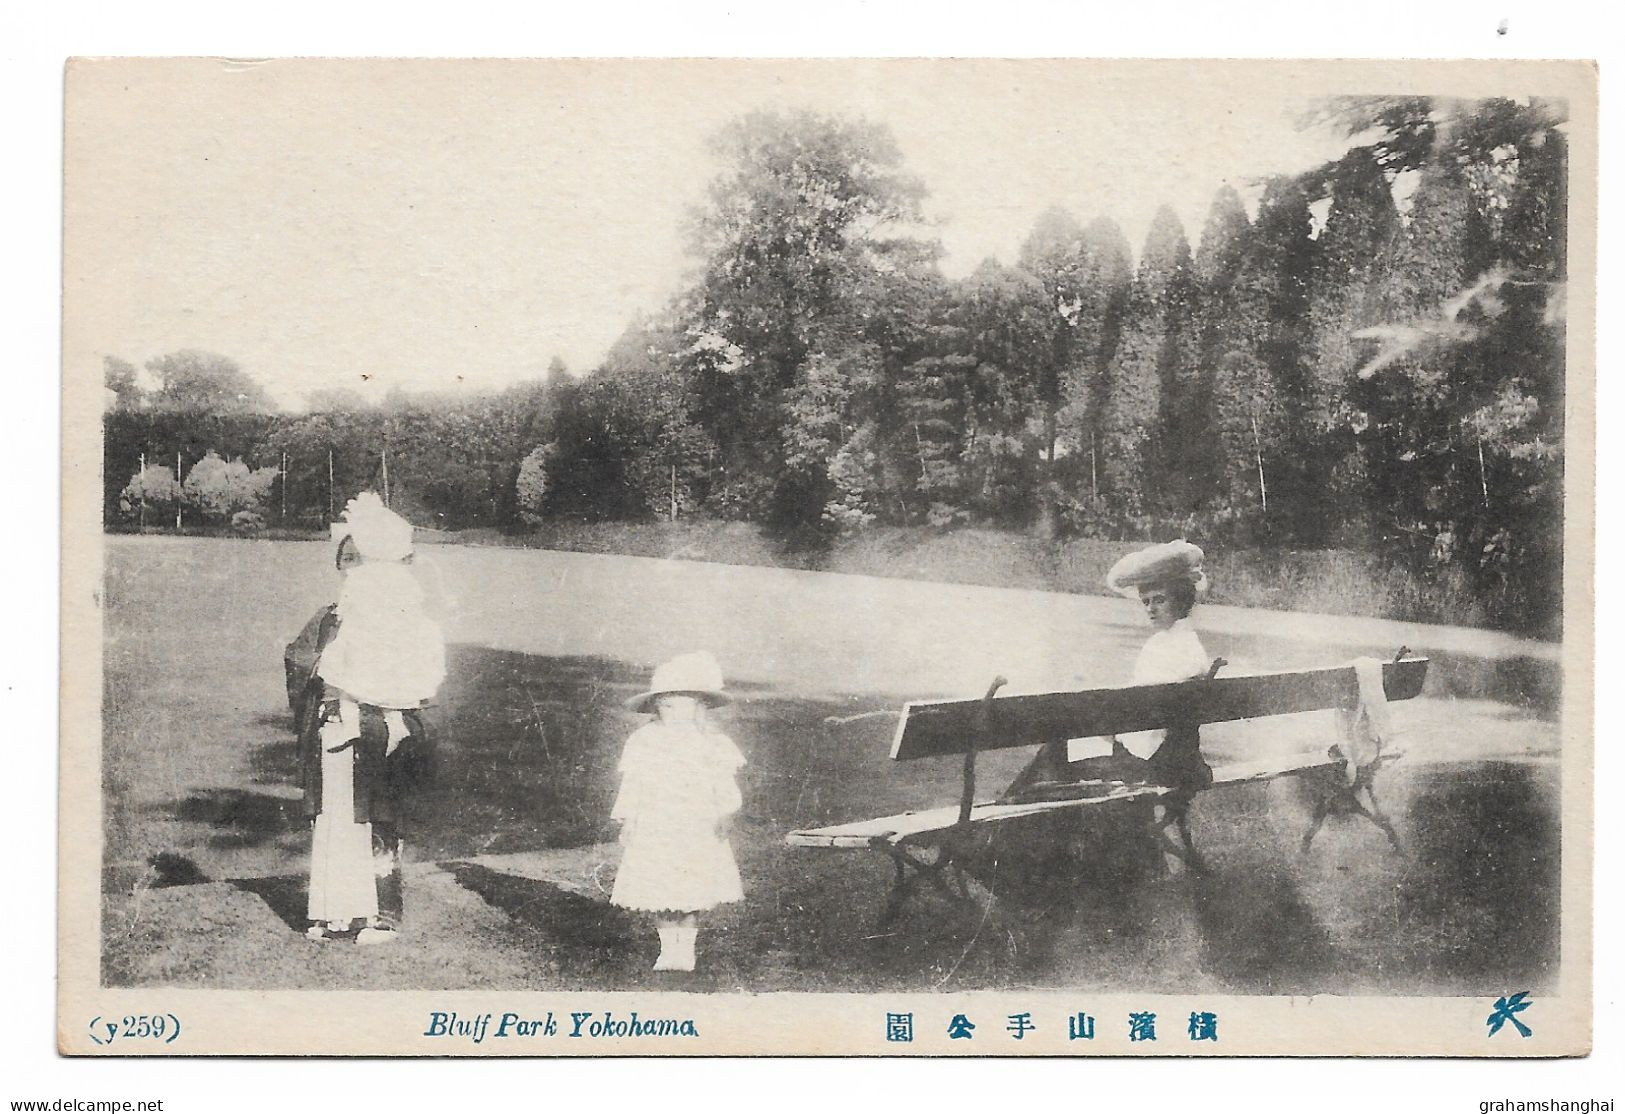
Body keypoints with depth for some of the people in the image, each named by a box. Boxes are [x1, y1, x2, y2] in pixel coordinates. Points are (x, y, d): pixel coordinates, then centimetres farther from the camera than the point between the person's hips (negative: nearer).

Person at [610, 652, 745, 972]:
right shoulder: (644, 741, 5)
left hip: (698, 830, -1)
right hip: (654, 831, 1)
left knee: (693, 896, 0)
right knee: (659, 894, 1)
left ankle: (686, 950, 8)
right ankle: (668, 950, 8)